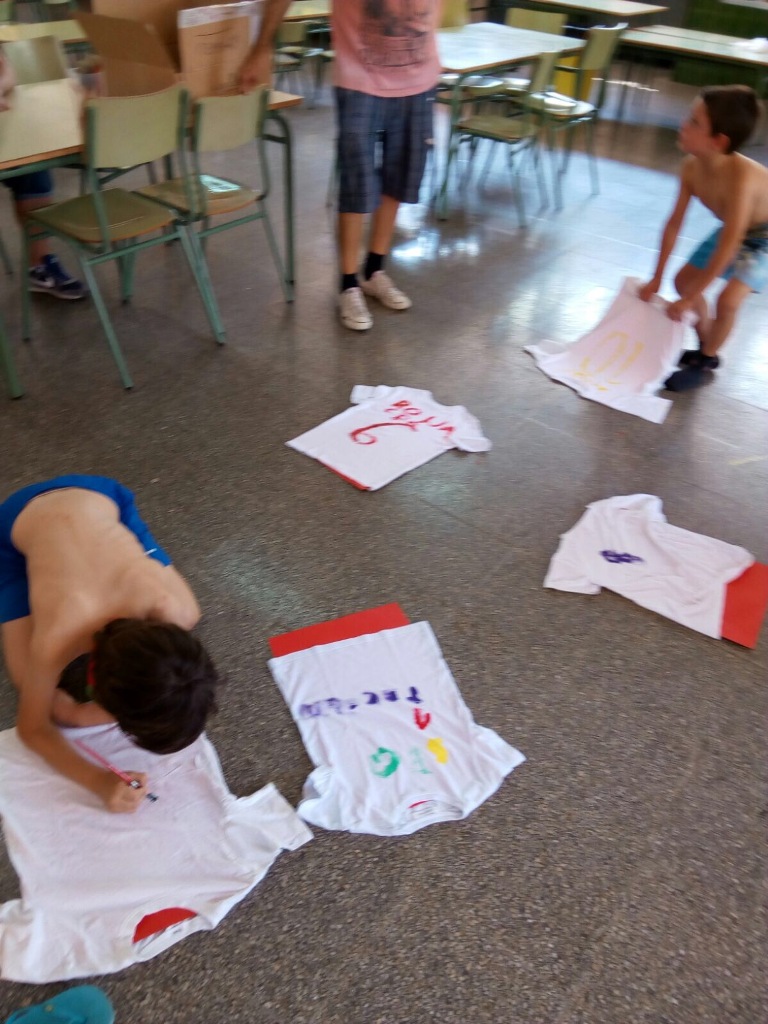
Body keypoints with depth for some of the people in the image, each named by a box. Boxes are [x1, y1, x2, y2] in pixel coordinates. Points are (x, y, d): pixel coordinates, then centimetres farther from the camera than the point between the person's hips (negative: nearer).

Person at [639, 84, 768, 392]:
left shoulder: (742, 178, -41)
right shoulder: (692, 167, -20)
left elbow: (727, 248, -37)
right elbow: (674, 223, -10)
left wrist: (689, 300, -31)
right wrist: (656, 279, -7)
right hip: (735, 229, 8)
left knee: (728, 300, -22)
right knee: (684, 281, 10)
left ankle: (705, 363, 4)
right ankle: (706, 346, 30)